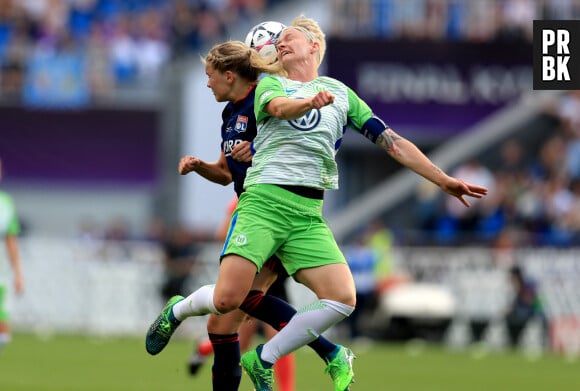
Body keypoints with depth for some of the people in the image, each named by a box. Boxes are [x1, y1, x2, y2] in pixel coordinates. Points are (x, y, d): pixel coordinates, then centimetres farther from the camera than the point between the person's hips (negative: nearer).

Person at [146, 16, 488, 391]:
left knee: (342, 298, -17)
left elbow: (392, 141, 16)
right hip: (263, 201, -3)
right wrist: (311, 102, -38)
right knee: (227, 299, -17)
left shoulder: (340, 92, 18)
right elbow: (281, 107, -14)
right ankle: (177, 310, 19)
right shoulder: (271, 85, 11)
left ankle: (263, 360, 0)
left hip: (308, 215, 3)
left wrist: (444, 180, 11)